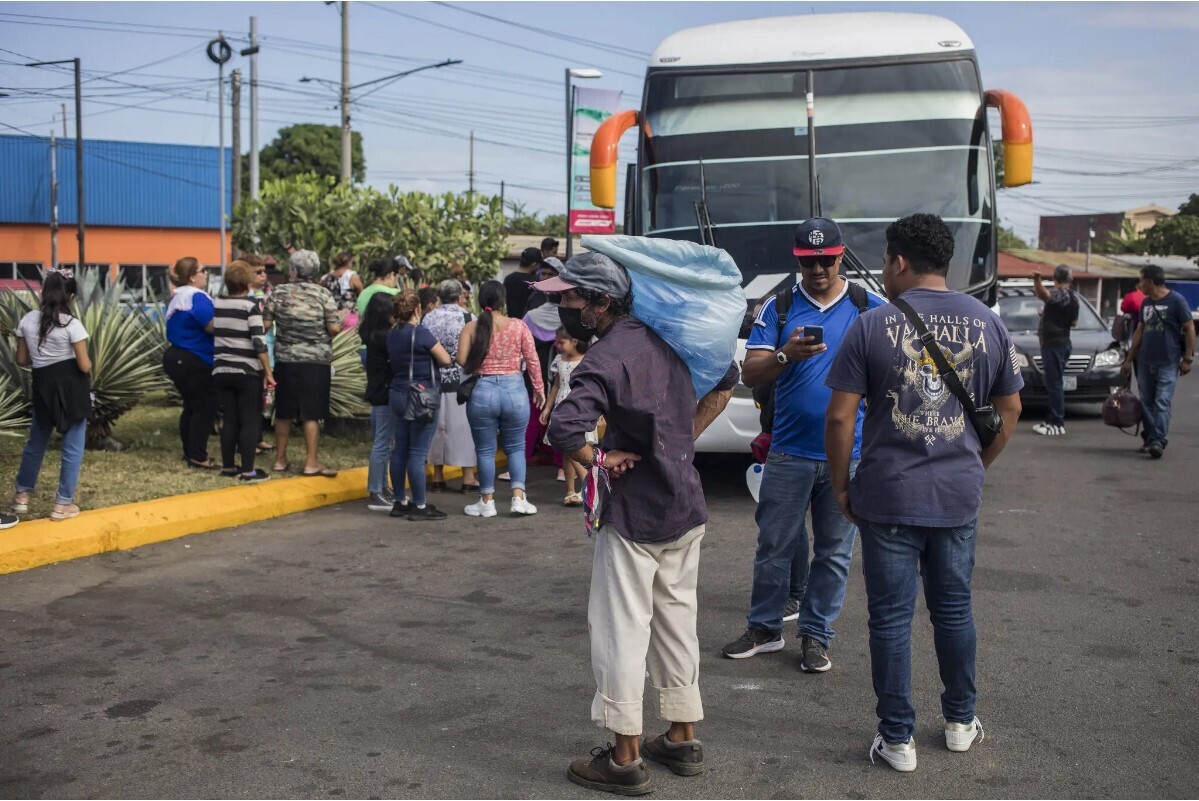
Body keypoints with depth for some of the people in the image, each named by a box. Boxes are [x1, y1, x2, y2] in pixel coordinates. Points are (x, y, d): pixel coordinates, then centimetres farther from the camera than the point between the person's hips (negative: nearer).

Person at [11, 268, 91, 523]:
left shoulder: (27, 320, 0)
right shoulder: (71, 324, -15)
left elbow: (22, 360, 6)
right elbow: (84, 366, -15)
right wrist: (88, 362, 6)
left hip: (42, 387, 5)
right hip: (71, 388, -5)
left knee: (35, 442, 22)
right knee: (72, 447, 6)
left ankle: (22, 495, 32)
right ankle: (63, 504, 10)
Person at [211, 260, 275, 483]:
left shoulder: (216, 304, 5)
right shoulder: (251, 305, -11)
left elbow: (213, 332, 13)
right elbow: (259, 342, -15)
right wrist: (268, 372, -11)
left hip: (221, 370, 5)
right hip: (248, 372, -5)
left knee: (230, 420, 14)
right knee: (250, 421, 1)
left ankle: (228, 467, 19)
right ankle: (248, 471, 0)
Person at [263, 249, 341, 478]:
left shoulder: (279, 292, -1)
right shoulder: (323, 294, -5)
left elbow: (264, 322, -2)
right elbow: (334, 328, -9)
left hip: (285, 359, 2)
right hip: (316, 362, -2)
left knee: (284, 412, 12)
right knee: (311, 414, 1)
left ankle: (280, 459, 20)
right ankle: (311, 463, 2)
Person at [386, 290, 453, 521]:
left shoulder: (392, 335, 8)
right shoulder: (421, 333, -14)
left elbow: (394, 360, 12)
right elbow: (446, 360, -10)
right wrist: (436, 347, 9)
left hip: (397, 394, 8)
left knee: (400, 450, 11)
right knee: (418, 453, -4)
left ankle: (400, 502, 18)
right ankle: (419, 506, 0)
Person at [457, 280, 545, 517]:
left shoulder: (471, 327, -3)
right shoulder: (519, 326, -2)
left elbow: (462, 360, -10)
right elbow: (532, 359, -2)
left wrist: (480, 362, 11)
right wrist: (539, 388, 8)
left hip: (482, 392, 0)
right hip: (514, 390, 1)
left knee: (485, 450, 11)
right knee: (515, 447, 15)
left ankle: (487, 501, 18)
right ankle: (518, 497, 9)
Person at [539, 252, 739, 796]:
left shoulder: (605, 359, -19)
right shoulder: (666, 339, 4)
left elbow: (564, 429, -34)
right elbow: (726, 380, 18)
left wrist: (597, 462, -15)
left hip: (633, 516, -8)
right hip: (687, 509, 8)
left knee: (620, 631, 2)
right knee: (677, 623, 17)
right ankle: (683, 741, 28)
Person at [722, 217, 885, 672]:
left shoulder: (870, 309, 2)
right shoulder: (777, 309, 2)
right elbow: (751, 375, -3)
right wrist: (786, 355, -22)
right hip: (789, 451, 0)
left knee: (834, 551, 8)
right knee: (774, 545, 6)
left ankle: (816, 636, 19)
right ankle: (764, 629, 20)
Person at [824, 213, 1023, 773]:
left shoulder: (872, 325, -9)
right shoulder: (988, 324, 2)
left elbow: (840, 417, -10)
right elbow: (1009, 410, 10)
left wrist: (841, 487, 1)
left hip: (886, 496, -3)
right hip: (959, 496, 3)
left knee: (891, 617, 6)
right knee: (954, 609, 18)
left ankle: (898, 740, 14)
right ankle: (960, 722, 32)